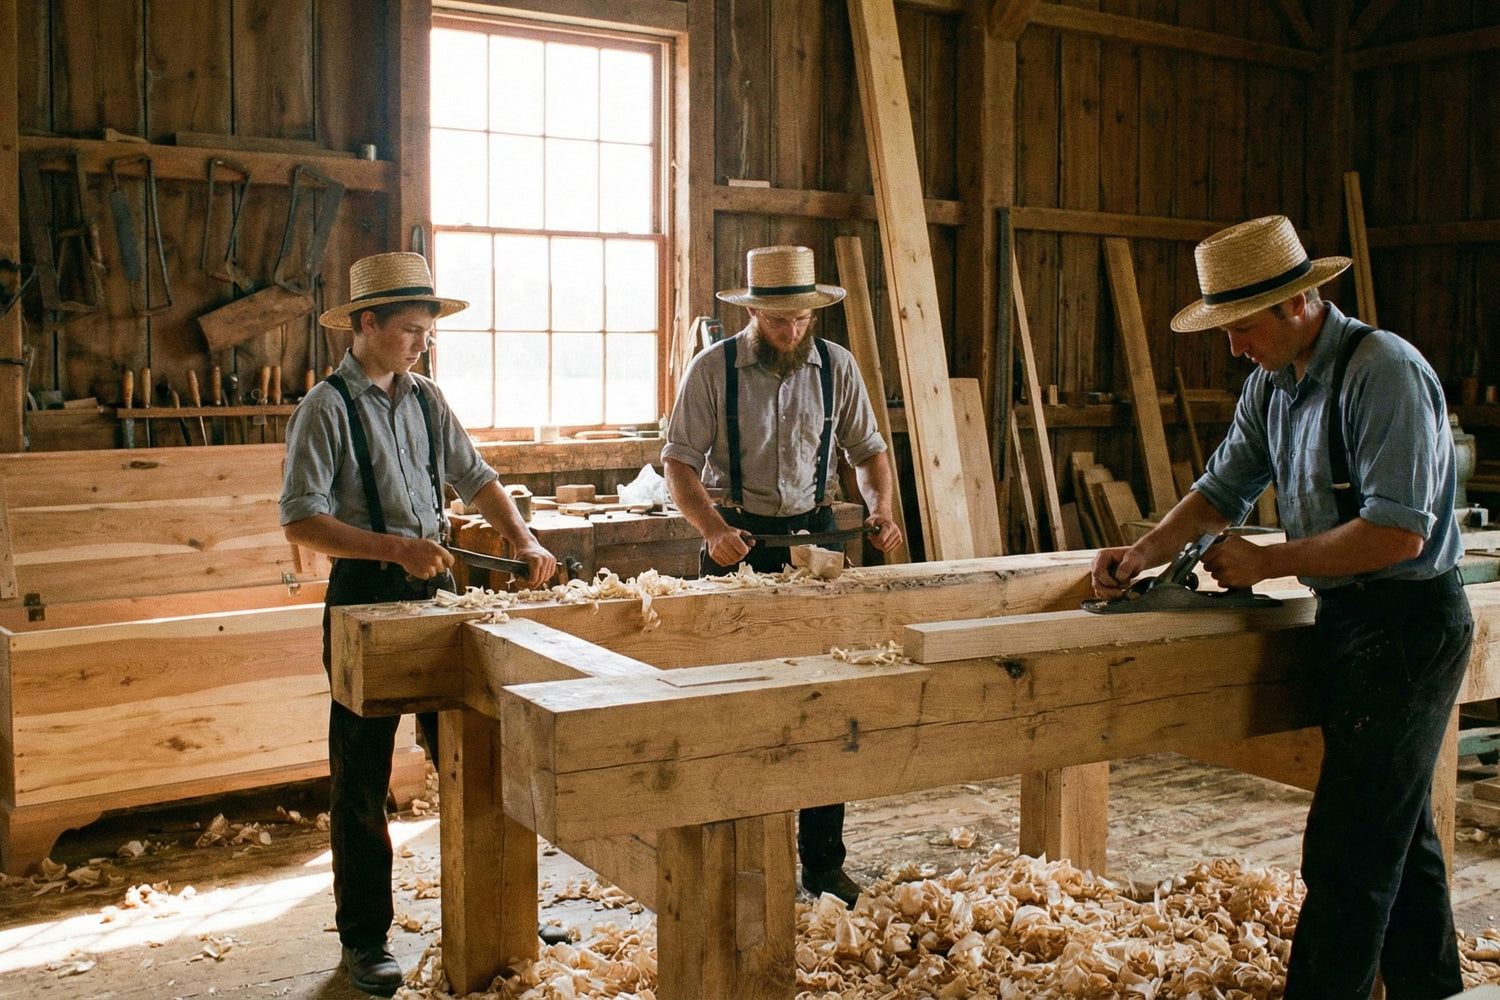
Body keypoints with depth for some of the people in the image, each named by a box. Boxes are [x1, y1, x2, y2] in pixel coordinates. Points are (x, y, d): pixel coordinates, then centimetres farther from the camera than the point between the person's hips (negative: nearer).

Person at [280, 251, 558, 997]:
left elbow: (475, 478, 17)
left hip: (434, 591, 6)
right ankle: (363, 939, 17)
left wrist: (522, 539, 1)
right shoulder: (327, 407, -9)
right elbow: (301, 520, -15)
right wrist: (394, 547, -25)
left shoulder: (425, 399, 10)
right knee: (361, 781, 4)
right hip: (365, 599, -5)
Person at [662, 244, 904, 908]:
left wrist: (881, 509, -8)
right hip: (738, 542, -2)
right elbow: (678, 461, -7)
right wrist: (714, 530, -23)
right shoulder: (712, 369, -6)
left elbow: (866, 450, 11)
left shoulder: (836, 366, 3)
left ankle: (823, 860, 14)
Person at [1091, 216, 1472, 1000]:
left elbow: (1398, 532, -25)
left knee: (1347, 848, -6)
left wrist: (1266, 562, -18)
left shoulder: (1385, 372, -20)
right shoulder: (1272, 383, 7)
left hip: (1406, 625, -9)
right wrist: (1147, 550, -3)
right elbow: (1223, 487, 13)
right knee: (1398, 827, 21)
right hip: (1346, 616, 9)